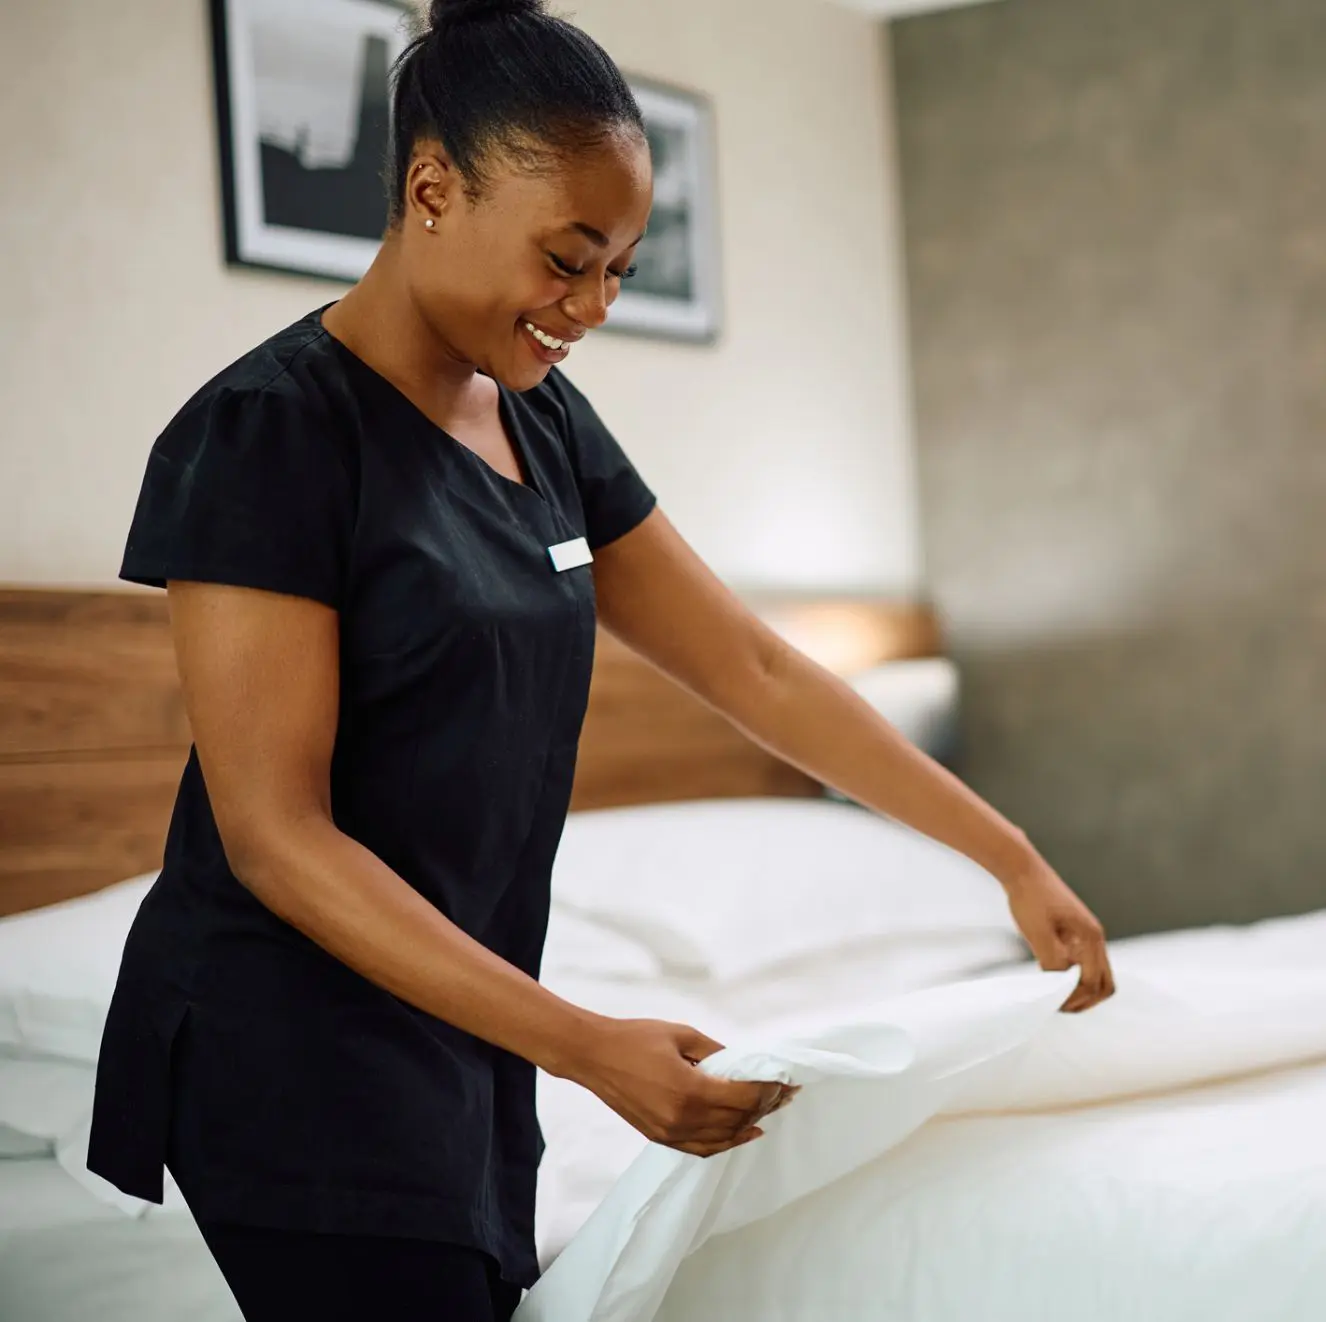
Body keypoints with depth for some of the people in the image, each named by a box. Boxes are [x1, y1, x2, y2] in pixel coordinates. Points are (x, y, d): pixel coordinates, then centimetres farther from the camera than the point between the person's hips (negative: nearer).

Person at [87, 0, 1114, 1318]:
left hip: (462, 1042, 7)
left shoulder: (544, 424, 7)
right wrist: (589, 1049, -24)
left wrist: (1015, 860, 4)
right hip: (299, 1055, -7)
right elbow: (277, 837, -20)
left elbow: (756, 671, 9)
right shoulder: (268, 434, -16)